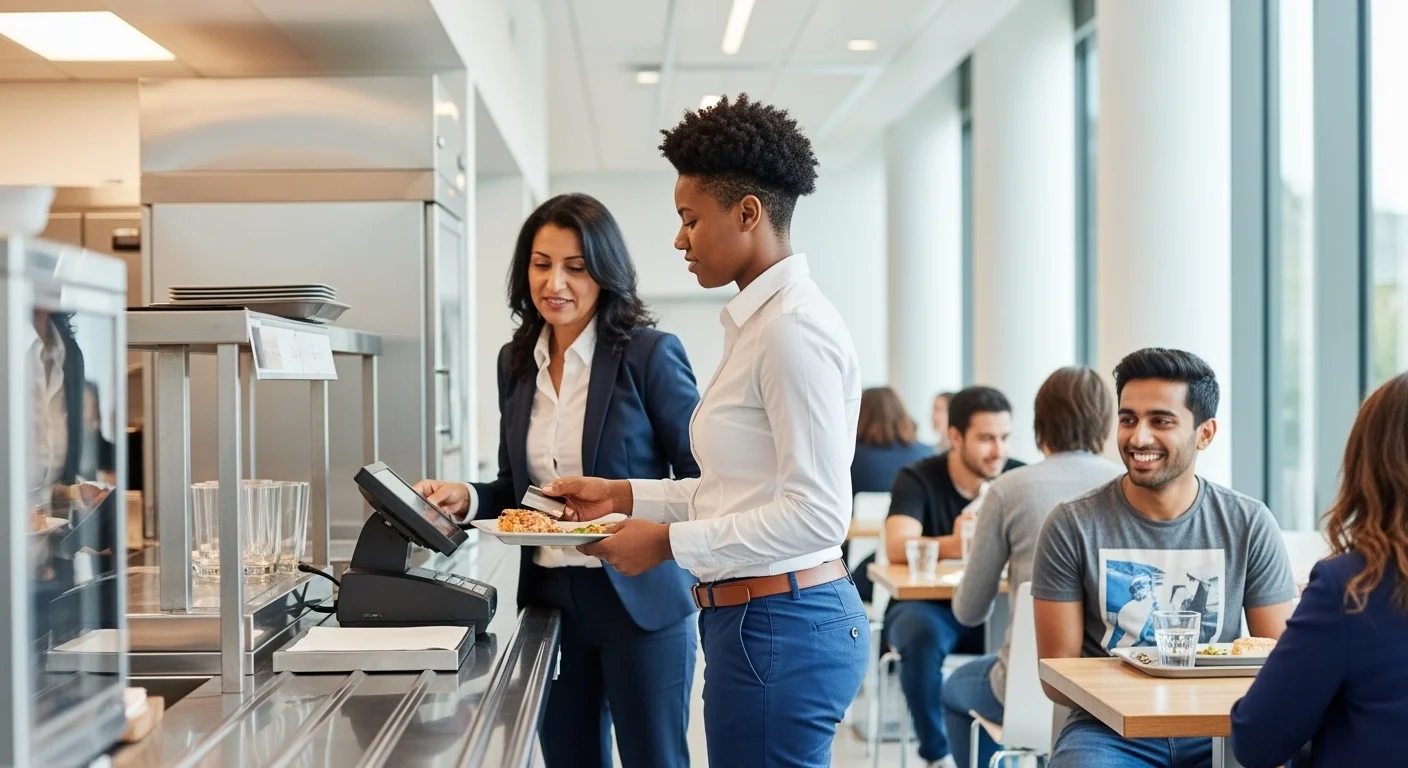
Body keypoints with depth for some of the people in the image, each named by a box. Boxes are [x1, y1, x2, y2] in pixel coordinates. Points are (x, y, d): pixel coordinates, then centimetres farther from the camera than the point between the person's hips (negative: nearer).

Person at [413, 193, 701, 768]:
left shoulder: (650, 354, -9)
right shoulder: (516, 361, 8)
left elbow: (699, 479, -8)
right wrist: (467, 499, -3)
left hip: (637, 597, -5)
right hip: (550, 597, 5)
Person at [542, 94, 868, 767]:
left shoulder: (792, 330, -17)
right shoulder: (756, 321, 14)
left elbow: (815, 513, -21)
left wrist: (669, 542, -16)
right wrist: (624, 496, 14)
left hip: (778, 627, -10)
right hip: (764, 617, 10)